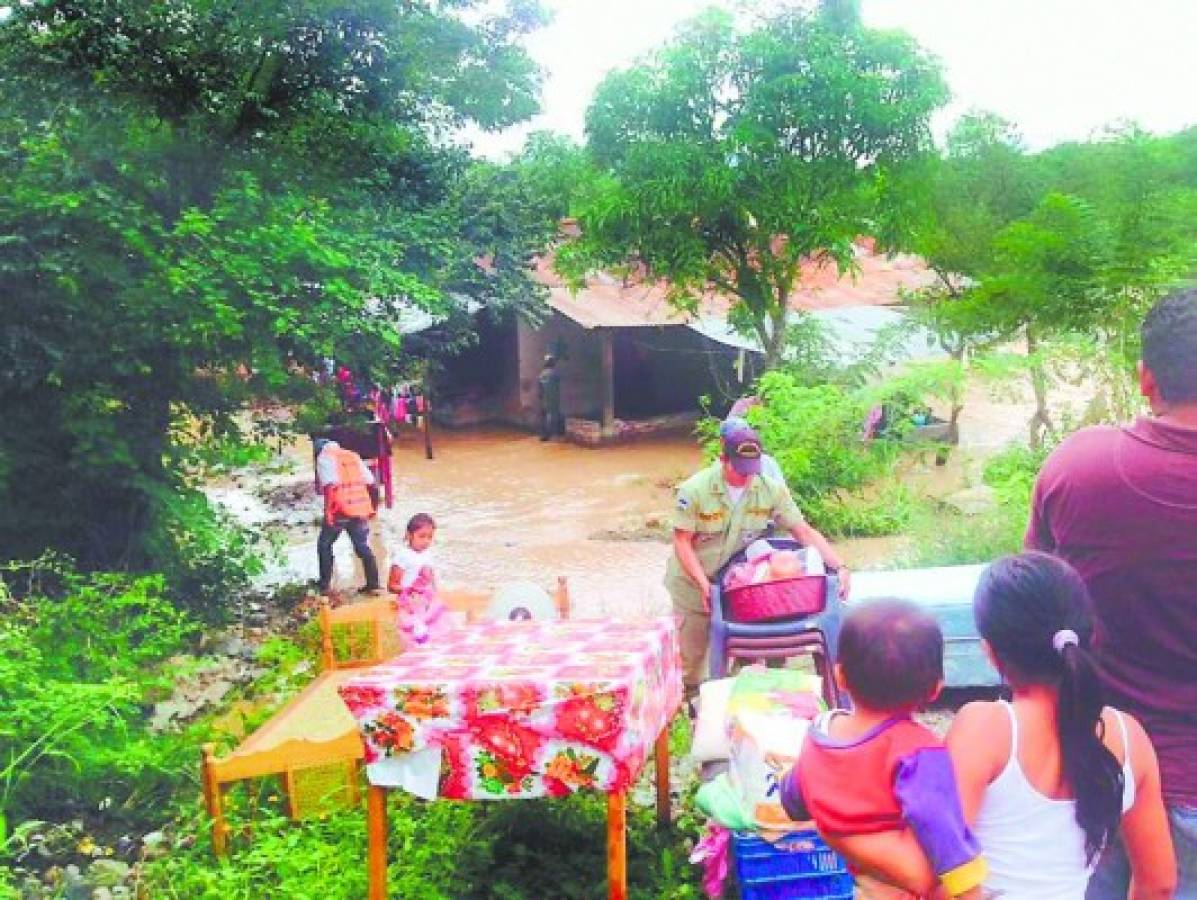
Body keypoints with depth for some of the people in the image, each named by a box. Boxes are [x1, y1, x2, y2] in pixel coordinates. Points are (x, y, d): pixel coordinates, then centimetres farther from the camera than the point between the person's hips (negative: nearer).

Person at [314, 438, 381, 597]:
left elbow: (330, 485, -15)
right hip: (361, 509, 5)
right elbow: (370, 483, 10)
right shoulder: (353, 456, 17)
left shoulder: (324, 458, 1)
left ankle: (325, 585, 13)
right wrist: (371, 507, 16)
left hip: (340, 510, -5)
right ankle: (373, 585, 12)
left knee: (324, 545, 14)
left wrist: (329, 509, -13)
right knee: (363, 547, 15)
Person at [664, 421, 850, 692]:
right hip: (694, 584, -2)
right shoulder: (694, 490, -20)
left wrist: (840, 567, -22)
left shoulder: (771, 490, -13)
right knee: (692, 654, 9)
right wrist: (705, 586, -25)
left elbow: (804, 532, -11)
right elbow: (682, 542, -16)